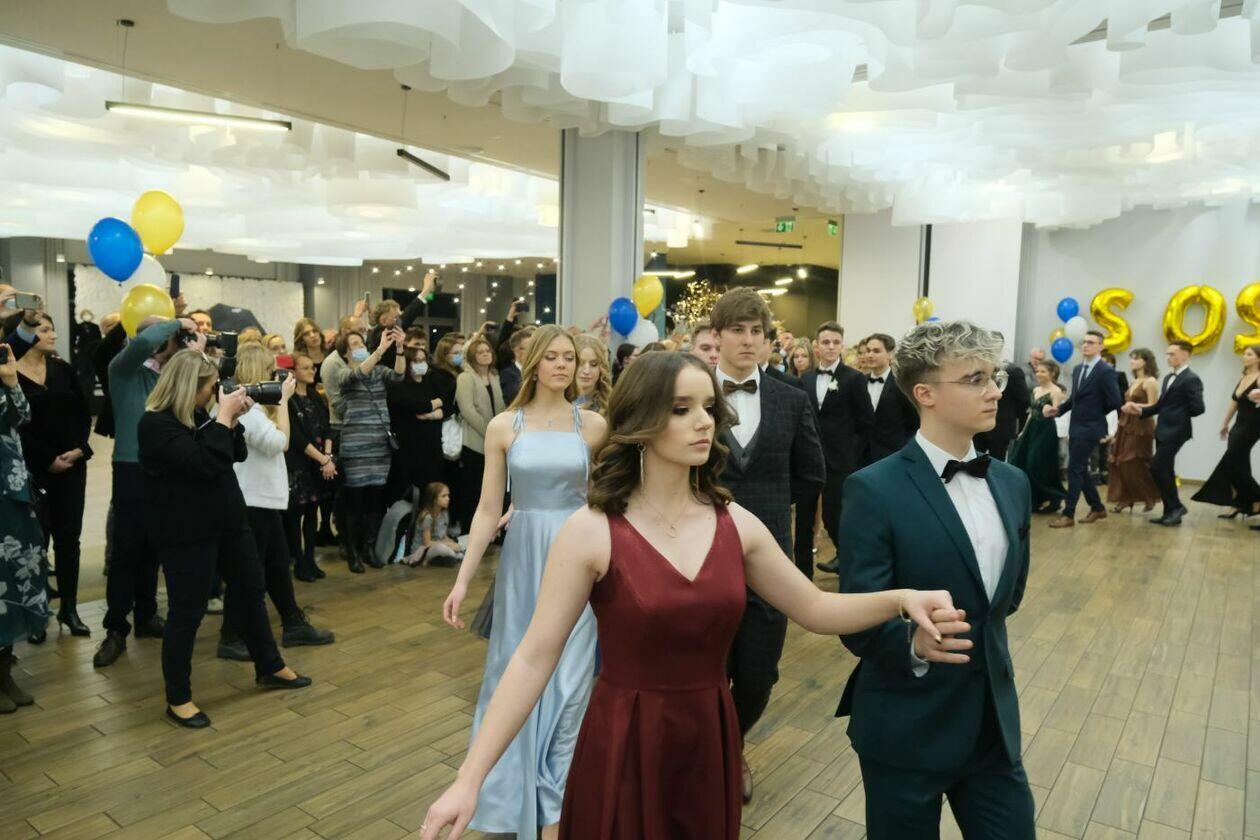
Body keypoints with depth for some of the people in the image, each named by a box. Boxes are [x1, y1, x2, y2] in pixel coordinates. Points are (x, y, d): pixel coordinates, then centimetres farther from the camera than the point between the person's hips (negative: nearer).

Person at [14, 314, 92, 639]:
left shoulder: (63, 370, 9)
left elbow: (83, 414, 8)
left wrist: (80, 449, -7)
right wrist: (48, 460, -12)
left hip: (72, 464, 3)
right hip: (33, 468, -3)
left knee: (68, 537, 6)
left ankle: (69, 607, 15)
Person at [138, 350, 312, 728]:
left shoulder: (196, 415, 8)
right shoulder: (156, 424, -17)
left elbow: (237, 455, 12)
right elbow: (203, 464, -28)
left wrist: (233, 419, -2)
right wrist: (224, 418, -23)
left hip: (226, 520, 9)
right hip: (187, 532, -9)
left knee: (251, 589, 16)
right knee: (187, 612, 1)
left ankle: (270, 668, 32)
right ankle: (178, 698, 18)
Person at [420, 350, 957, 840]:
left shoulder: (736, 524, -3)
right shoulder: (591, 531, -15)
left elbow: (815, 610, 5)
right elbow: (535, 657, -14)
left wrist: (899, 600, -12)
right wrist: (471, 779, -17)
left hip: (712, 744, 4)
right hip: (621, 749, -4)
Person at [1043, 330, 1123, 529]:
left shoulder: (1106, 371, -13)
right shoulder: (1077, 369, 12)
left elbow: (1115, 401, -15)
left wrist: (1096, 414, -1)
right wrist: (1058, 409, 1)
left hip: (1089, 428, -8)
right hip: (1076, 427, 8)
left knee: (1074, 470, -8)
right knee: (1080, 469, 13)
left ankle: (1068, 514, -2)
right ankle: (1097, 507, 27)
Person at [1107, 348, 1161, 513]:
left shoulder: (1150, 381, -7)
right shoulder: (1134, 382, 16)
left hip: (1141, 427, -8)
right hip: (1126, 426, 8)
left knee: (1137, 465, -3)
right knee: (1121, 464, 3)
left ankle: (1150, 497, 15)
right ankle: (1125, 499, 8)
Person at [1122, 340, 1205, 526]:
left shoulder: (1191, 379, -11)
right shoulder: (1168, 377, 17)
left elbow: (1197, 409, -17)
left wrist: (1178, 416, -2)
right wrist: (1140, 410, 2)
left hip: (1175, 431, -9)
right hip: (1163, 431, 9)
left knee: (1157, 468, -13)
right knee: (1164, 471, 10)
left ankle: (1176, 506, 2)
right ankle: (1170, 512, 16)